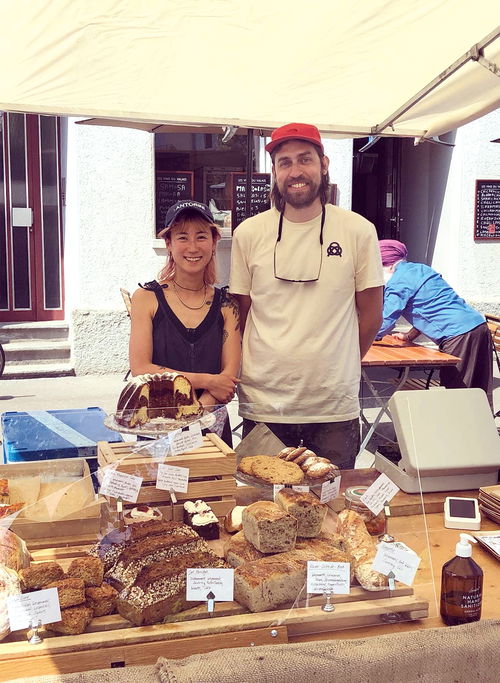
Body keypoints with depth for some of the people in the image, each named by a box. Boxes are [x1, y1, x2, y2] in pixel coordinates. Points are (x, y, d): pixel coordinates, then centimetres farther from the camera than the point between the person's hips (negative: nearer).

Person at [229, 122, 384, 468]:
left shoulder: (359, 231, -1)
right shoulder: (249, 233, 0)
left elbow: (371, 315, 6)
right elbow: (240, 314, 8)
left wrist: (336, 368, 9)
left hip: (336, 408, 0)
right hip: (263, 404, 1)